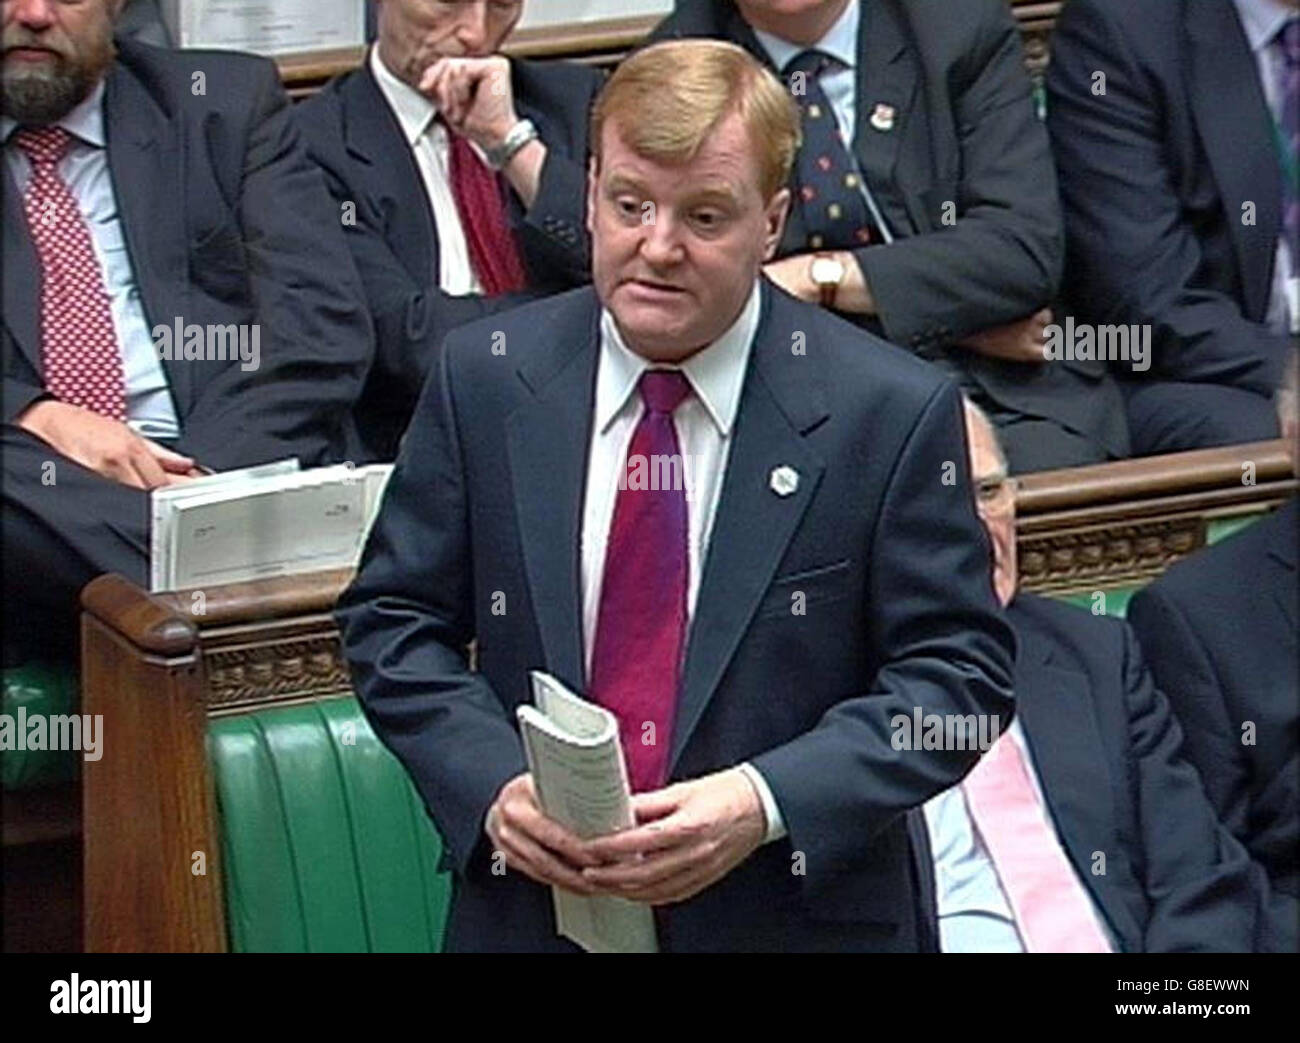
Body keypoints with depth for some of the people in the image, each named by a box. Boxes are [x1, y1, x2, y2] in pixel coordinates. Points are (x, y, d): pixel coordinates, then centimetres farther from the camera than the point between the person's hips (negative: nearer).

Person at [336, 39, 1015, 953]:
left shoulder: (893, 412, -2)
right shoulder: (484, 378, 5)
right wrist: (493, 783, -7)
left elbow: (959, 672, 0)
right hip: (532, 906, 2)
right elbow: (394, 618, 10)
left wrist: (767, 804, -13)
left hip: (796, 914, -2)